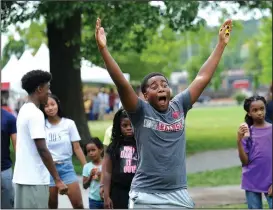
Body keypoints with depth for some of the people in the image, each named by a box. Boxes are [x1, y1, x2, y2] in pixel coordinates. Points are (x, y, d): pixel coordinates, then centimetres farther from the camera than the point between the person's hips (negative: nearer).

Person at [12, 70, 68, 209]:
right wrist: (58, 180, -19)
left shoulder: (24, 111, 14)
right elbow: (42, 150, -20)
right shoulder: (35, 114, -15)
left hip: (23, 177, 10)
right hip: (34, 179, -10)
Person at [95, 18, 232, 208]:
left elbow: (203, 78, 10)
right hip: (146, 196, -4)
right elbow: (122, 83, -17)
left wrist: (221, 44, 12)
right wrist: (103, 49, -26)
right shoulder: (141, 111, -5)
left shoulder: (179, 107, 6)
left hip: (179, 194, 4)